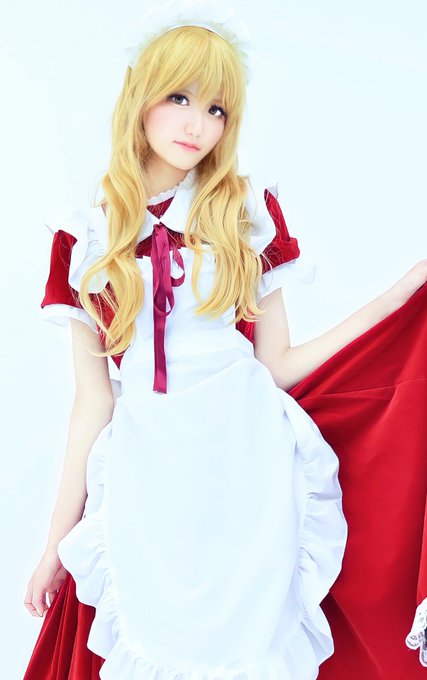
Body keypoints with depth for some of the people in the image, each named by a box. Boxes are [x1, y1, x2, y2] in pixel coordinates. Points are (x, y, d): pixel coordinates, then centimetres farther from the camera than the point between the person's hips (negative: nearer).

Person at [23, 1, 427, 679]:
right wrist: (59, 538, 7)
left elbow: (277, 366, 2)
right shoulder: (85, 239, 3)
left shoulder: (249, 212, 3)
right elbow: (93, 400, 5)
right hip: (147, 477, 1)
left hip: (248, 463, 0)